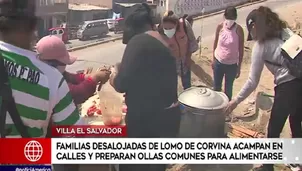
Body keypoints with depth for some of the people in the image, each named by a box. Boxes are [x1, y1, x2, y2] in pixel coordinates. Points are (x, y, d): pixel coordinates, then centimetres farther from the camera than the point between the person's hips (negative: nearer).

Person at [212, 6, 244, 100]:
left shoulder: (239, 30, -16)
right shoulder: (220, 27, -8)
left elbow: (241, 49, -8)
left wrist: (239, 66, -6)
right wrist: (213, 59, 9)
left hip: (232, 65, -2)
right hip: (218, 62, 3)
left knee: (228, 88, 12)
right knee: (216, 87, 16)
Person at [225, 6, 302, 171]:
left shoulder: (260, 45, -6)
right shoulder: (285, 32, 11)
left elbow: (253, 82, -6)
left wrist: (236, 100, 3)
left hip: (288, 86, -7)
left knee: (273, 130, 11)